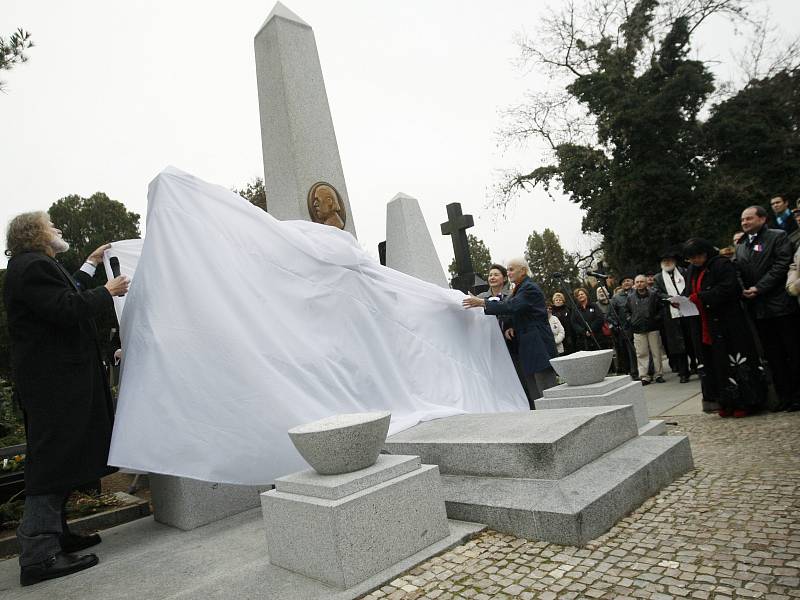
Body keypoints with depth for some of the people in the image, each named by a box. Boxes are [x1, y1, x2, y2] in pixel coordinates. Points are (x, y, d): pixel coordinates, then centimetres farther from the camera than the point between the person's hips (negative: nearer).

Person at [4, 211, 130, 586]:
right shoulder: (34, 266, -14)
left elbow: (66, 293, 28)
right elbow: (68, 310, -24)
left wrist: (92, 263, 35)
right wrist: (108, 291, -11)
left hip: (54, 378, 11)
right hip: (54, 380, -11)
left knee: (59, 458, 17)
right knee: (53, 460, -8)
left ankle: (54, 534, 28)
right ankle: (39, 555, -2)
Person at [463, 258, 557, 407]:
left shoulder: (530, 288, -11)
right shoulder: (519, 289, 18)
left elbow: (511, 306, -26)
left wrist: (482, 303, -29)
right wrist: (511, 327, 1)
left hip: (539, 346, -10)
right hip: (528, 346, 10)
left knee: (545, 392, -7)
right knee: (532, 392, 10)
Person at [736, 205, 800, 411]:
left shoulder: (778, 237, 0)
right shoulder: (741, 245, 16)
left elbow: (781, 265, -11)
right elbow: (737, 271, 11)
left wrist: (759, 288, -16)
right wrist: (743, 290, -7)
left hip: (781, 304, -5)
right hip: (758, 308, 5)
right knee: (773, 355, 8)